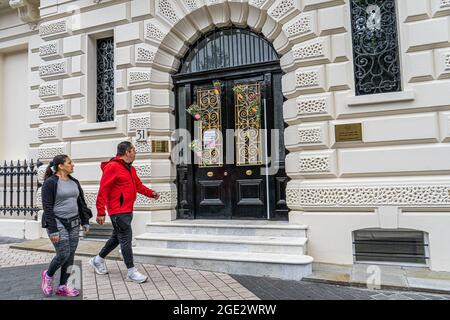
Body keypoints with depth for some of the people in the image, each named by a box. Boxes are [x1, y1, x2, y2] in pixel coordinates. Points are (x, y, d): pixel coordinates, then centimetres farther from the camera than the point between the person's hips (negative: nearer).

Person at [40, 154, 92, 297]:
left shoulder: (74, 182, 10)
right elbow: (47, 207, -12)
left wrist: (85, 221, 11)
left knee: (70, 256, 6)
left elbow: (81, 203, 15)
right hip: (58, 222, -6)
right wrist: (53, 230, -16)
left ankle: (63, 286, 18)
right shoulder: (50, 182, -9)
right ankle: (48, 275, 21)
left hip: (73, 223, 6)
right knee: (63, 254, -9)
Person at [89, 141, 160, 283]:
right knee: (126, 238, -4)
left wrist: (151, 193, 1)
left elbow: (138, 185, 19)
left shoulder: (130, 168, 14)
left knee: (117, 237, 20)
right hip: (118, 211, -10)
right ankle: (131, 271, 6)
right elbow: (103, 190, -16)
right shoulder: (112, 167, -14)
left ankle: (98, 260, 38)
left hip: (127, 210, 10)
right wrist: (101, 212, -17)